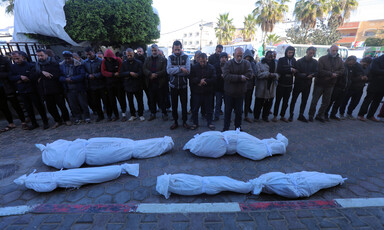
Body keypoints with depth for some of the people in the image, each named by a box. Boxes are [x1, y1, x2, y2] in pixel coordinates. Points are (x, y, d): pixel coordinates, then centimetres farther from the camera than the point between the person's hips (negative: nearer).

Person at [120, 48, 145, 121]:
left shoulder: (139, 63, -3)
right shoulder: (124, 63, 6)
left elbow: (140, 74, -15)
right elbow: (121, 74, -4)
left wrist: (128, 77, -13)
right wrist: (130, 73, -20)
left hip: (137, 86, -3)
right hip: (128, 86, 3)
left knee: (140, 101, 5)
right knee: (130, 102, 11)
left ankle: (140, 115, 20)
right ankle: (133, 115, 25)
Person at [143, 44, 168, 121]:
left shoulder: (163, 59, 3)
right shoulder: (147, 59, 14)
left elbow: (164, 70, -9)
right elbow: (144, 69, 1)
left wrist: (156, 74, -17)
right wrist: (150, 74, -17)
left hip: (160, 83, -3)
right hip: (151, 83, 4)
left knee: (162, 99, 2)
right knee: (152, 99, 10)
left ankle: (164, 113, 15)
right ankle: (153, 113, 22)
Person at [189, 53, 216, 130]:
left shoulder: (211, 67, 0)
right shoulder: (194, 67, 1)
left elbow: (214, 79, -7)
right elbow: (191, 79, -7)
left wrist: (204, 81, -17)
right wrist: (199, 80, -21)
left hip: (208, 92, 0)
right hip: (197, 92, 1)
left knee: (209, 109, 10)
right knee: (195, 109, 9)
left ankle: (209, 123, 27)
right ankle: (195, 123, 25)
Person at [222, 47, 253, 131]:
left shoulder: (246, 63, 3)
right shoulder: (228, 63, -5)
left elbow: (249, 74, -14)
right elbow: (226, 76, -21)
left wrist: (233, 78, -18)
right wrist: (240, 77, -24)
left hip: (240, 92, 2)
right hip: (229, 92, -2)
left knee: (239, 111, 13)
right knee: (228, 111, 8)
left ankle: (238, 128, 29)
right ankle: (226, 128, 20)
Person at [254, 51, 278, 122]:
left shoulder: (275, 64, 12)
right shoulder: (259, 64, -1)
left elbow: (278, 74, 6)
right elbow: (258, 74, -13)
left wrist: (274, 75, -16)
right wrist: (268, 74, -18)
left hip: (271, 87, 4)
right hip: (261, 87, -4)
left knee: (269, 103, 10)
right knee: (259, 103, 1)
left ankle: (265, 116, 27)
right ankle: (256, 116, 17)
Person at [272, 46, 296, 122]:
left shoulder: (294, 60, 10)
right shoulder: (281, 60, -3)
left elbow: (296, 70, 12)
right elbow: (279, 70, -17)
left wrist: (294, 71, -8)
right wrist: (290, 69, -14)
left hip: (289, 84, 4)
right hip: (281, 84, -4)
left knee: (286, 101, 9)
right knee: (278, 100, 2)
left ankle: (282, 116, 20)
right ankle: (275, 116, 12)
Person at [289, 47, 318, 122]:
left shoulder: (315, 62, 3)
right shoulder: (299, 61, -7)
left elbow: (316, 73, -2)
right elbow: (296, 73, -13)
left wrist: (305, 74, -19)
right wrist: (307, 76, -22)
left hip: (307, 85, 4)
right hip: (298, 84, -4)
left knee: (304, 101, 9)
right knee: (293, 100, 3)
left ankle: (301, 115, 21)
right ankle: (291, 115, 12)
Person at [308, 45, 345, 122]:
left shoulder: (339, 60, 8)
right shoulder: (323, 59, -7)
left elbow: (342, 70, 1)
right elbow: (320, 71, -17)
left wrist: (335, 74, -17)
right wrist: (331, 74, -19)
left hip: (330, 84, 5)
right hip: (320, 83, -5)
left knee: (326, 102, 9)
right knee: (314, 100, 0)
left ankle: (320, 115, 21)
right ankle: (311, 115, 12)